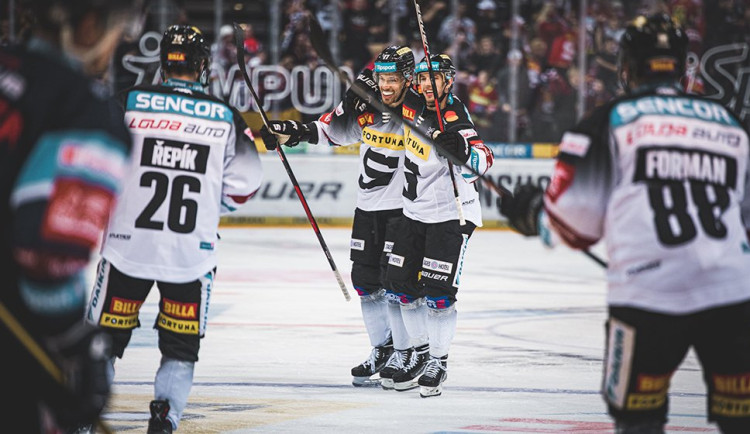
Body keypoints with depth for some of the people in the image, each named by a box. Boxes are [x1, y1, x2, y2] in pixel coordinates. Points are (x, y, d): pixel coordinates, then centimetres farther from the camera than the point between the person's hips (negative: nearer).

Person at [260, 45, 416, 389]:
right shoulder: (365, 106, 2)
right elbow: (331, 129, 15)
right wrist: (291, 132, 9)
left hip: (402, 208, -6)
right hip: (368, 207, 6)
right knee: (365, 282, 9)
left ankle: (403, 354, 5)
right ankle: (382, 351, 22)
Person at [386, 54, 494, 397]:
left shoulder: (455, 122, -22)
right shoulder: (413, 106, -3)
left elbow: (481, 162, -36)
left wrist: (461, 150, -53)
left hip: (451, 213, -7)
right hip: (415, 211, 7)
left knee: (438, 292, -11)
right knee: (403, 285, 7)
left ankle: (438, 362, 1)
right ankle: (421, 350, 24)